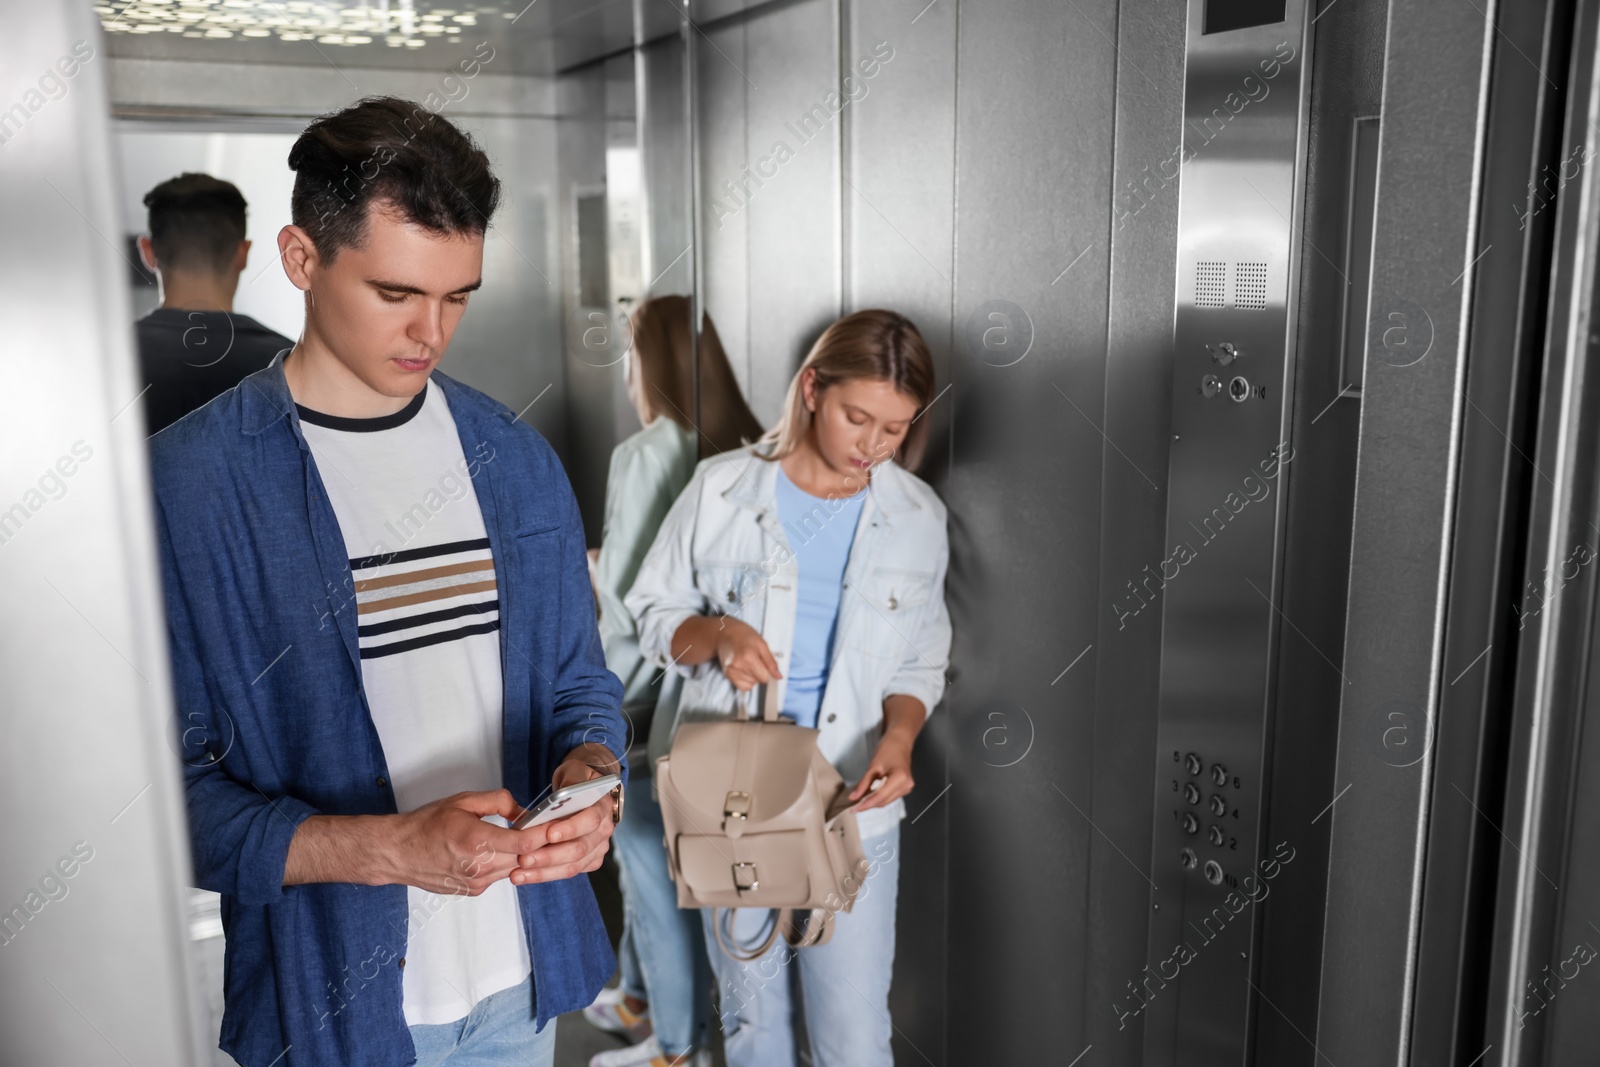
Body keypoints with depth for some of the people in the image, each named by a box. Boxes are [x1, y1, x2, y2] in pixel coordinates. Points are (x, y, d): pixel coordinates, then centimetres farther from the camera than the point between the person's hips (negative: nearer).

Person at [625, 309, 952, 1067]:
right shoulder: (721, 489, -6)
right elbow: (654, 612, 1)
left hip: (853, 805, 1)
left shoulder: (918, 518, 0)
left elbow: (920, 662, 7)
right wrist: (715, 634, -20)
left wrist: (900, 734, -13)